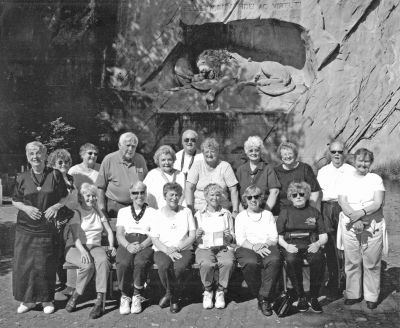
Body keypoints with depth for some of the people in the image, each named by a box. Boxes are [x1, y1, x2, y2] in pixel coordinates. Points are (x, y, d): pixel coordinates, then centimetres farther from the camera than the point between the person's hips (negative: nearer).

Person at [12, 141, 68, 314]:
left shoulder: (55, 175, 0)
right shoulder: (22, 178, 4)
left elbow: (65, 197, 7)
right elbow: (15, 201, 11)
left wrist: (56, 206, -11)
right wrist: (26, 208, -8)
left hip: (47, 228, -1)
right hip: (25, 228, 2)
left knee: (46, 264, 3)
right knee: (24, 264, 3)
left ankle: (47, 300, 20)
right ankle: (27, 300, 19)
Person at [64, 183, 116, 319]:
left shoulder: (98, 212, 20)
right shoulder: (76, 212, 3)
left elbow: (109, 231, 18)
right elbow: (75, 235, -10)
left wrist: (111, 245, -1)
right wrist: (82, 251, -26)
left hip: (95, 246, 3)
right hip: (75, 247, -3)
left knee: (103, 261, -33)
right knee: (88, 265, -36)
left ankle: (100, 301, -34)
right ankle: (75, 296, -12)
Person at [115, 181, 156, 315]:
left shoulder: (153, 212, 16)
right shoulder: (123, 211, 21)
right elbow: (119, 234, 11)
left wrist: (141, 245, -14)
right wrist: (128, 245, -11)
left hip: (145, 245, -1)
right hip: (126, 244, 1)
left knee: (140, 262, -35)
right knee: (123, 263, -32)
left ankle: (137, 296, -14)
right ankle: (125, 296, -12)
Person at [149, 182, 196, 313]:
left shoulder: (186, 212, 12)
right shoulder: (158, 214, 9)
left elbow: (192, 236, 5)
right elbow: (154, 239, 2)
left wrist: (177, 247, -10)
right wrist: (168, 251, -14)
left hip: (184, 249, 0)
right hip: (162, 250, 0)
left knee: (178, 267, -32)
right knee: (164, 266, -34)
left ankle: (174, 297, -5)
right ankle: (170, 293, -5)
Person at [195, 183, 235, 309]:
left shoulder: (226, 214, 18)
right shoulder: (199, 215, 13)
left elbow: (232, 239, 17)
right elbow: (195, 240, 12)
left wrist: (229, 236, -5)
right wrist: (197, 236, -10)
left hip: (223, 247, 1)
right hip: (205, 248, -1)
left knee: (228, 263, -33)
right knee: (207, 264, -34)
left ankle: (221, 291, -10)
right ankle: (207, 291, -8)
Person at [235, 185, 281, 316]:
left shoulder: (268, 214, 22)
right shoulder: (241, 216, 18)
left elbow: (274, 238, 10)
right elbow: (240, 240, 3)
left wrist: (264, 244, -12)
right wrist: (254, 247, -16)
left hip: (267, 247, 1)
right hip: (247, 248, -1)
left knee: (275, 260, -34)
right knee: (251, 263, -36)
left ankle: (264, 298, -25)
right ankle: (261, 297, -16)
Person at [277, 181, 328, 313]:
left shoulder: (314, 212, 17)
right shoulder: (285, 212, 14)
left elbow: (324, 236, 14)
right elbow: (278, 236, 10)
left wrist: (317, 244, -8)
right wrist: (286, 245, -10)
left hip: (310, 246, 1)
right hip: (292, 246, -1)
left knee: (317, 259, -34)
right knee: (291, 260, -35)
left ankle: (314, 298, -19)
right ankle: (301, 297, -19)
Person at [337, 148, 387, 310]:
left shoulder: (376, 179, 5)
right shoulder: (346, 180, 9)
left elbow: (378, 203, -5)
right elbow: (343, 202, -3)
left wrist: (362, 212, -19)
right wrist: (355, 219, -17)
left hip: (373, 226, -1)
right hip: (350, 226, 1)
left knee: (372, 263, 3)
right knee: (352, 262, 5)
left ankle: (371, 296, 15)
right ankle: (353, 294, 18)